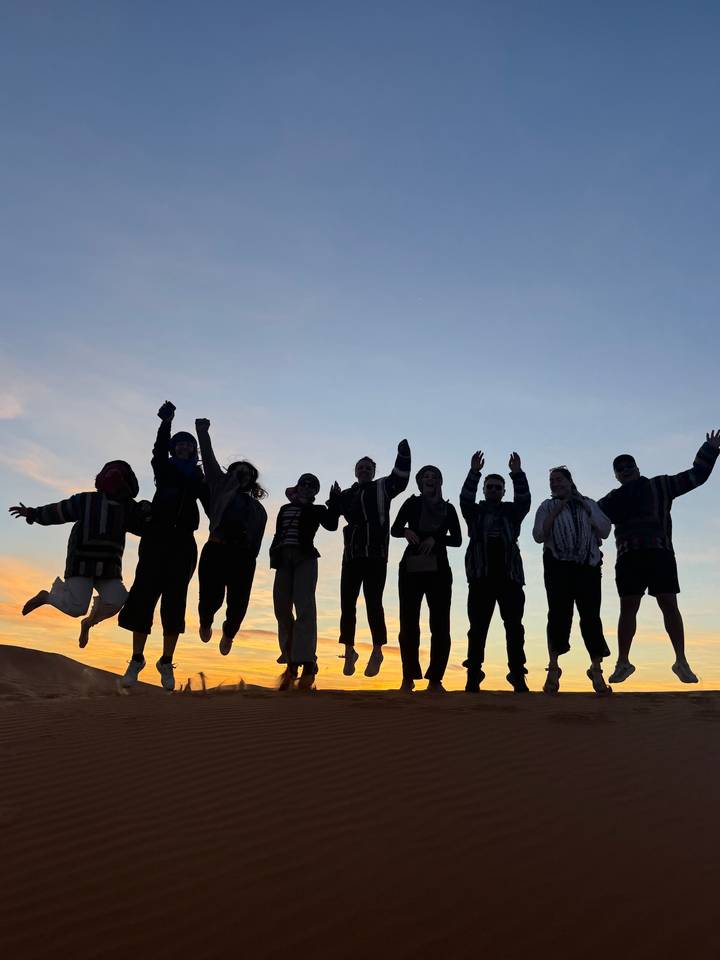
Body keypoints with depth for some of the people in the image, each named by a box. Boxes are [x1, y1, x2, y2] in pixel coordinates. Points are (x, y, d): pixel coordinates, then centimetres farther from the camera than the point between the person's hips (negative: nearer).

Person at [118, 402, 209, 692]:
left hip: (184, 543, 1)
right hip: (157, 538, 0)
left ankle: (166, 663, 9)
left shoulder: (199, 478, 10)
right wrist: (166, 422, -25)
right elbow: (159, 450, -11)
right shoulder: (164, 468, 9)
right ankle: (137, 659, 6)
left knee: (174, 600, 1)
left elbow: (210, 504, -2)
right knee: (144, 594, -5)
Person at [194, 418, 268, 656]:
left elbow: (255, 543, 11)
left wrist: (248, 560, -3)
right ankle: (205, 622, 31)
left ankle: (228, 633, 31)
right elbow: (210, 462, 5)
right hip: (216, 551, -2)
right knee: (211, 598, -7)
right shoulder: (222, 490, 12)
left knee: (238, 603, -3)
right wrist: (203, 433, 0)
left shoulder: (257, 509, 17)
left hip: (242, 558, 2)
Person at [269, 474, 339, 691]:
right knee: (282, 609, 0)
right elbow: (278, 534, 20)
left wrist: (334, 500, -10)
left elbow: (331, 524, -5)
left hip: (305, 559, -5)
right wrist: (274, 555, 5)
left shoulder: (316, 510, 13)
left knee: (304, 607, -17)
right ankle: (291, 661, 11)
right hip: (283, 560, 5)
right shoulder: (285, 509, 24)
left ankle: (307, 663, -24)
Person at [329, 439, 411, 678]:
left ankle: (377, 650, 2)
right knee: (347, 603, 3)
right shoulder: (346, 495, 18)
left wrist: (403, 455, -16)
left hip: (376, 555, -3)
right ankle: (349, 650, 15)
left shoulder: (382, 488, 11)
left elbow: (400, 479, -6)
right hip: (351, 556, 4)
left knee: (373, 602, -7)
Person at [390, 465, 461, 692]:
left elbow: (457, 539, 4)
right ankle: (408, 677, 7)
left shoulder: (448, 508, 11)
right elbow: (394, 529, -1)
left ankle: (435, 680, 2)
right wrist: (406, 531, -23)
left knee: (440, 625, -3)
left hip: (439, 570, 1)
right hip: (411, 569, -1)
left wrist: (435, 539, -13)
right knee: (408, 623, -1)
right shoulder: (413, 503, 7)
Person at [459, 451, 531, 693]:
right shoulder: (475, 512, 14)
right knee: (478, 628, -1)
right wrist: (474, 472, -15)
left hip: (510, 575, 1)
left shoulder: (512, 512, 16)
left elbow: (524, 499, -2)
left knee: (514, 627, -1)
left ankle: (518, 677, 1)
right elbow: (465, 497, -4)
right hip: (481, 577, -1)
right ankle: (473, 677, 0)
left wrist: (517, 473, -13)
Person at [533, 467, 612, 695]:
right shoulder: (547, 507, 14)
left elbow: (604, 531, 8)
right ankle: (553, 669, -2)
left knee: (591, 615, -4)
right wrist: (554, 513, -6)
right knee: (559, 613, -8)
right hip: (558, 565, -1)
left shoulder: (589, 504, 18)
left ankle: (596, 670, 2)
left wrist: (587, 510, 0)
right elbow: (538, 536, 2)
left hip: (588, 565, 1)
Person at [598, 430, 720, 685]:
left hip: (660, 553, -1)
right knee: (628, 608, 0)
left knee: (670, 605, -4)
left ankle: (681, 661, 6)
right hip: (629, 557, 1)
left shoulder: (660, 485, 14)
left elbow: (696, 475, 17)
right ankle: (623, 662, 8)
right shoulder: (614, 499, 16)